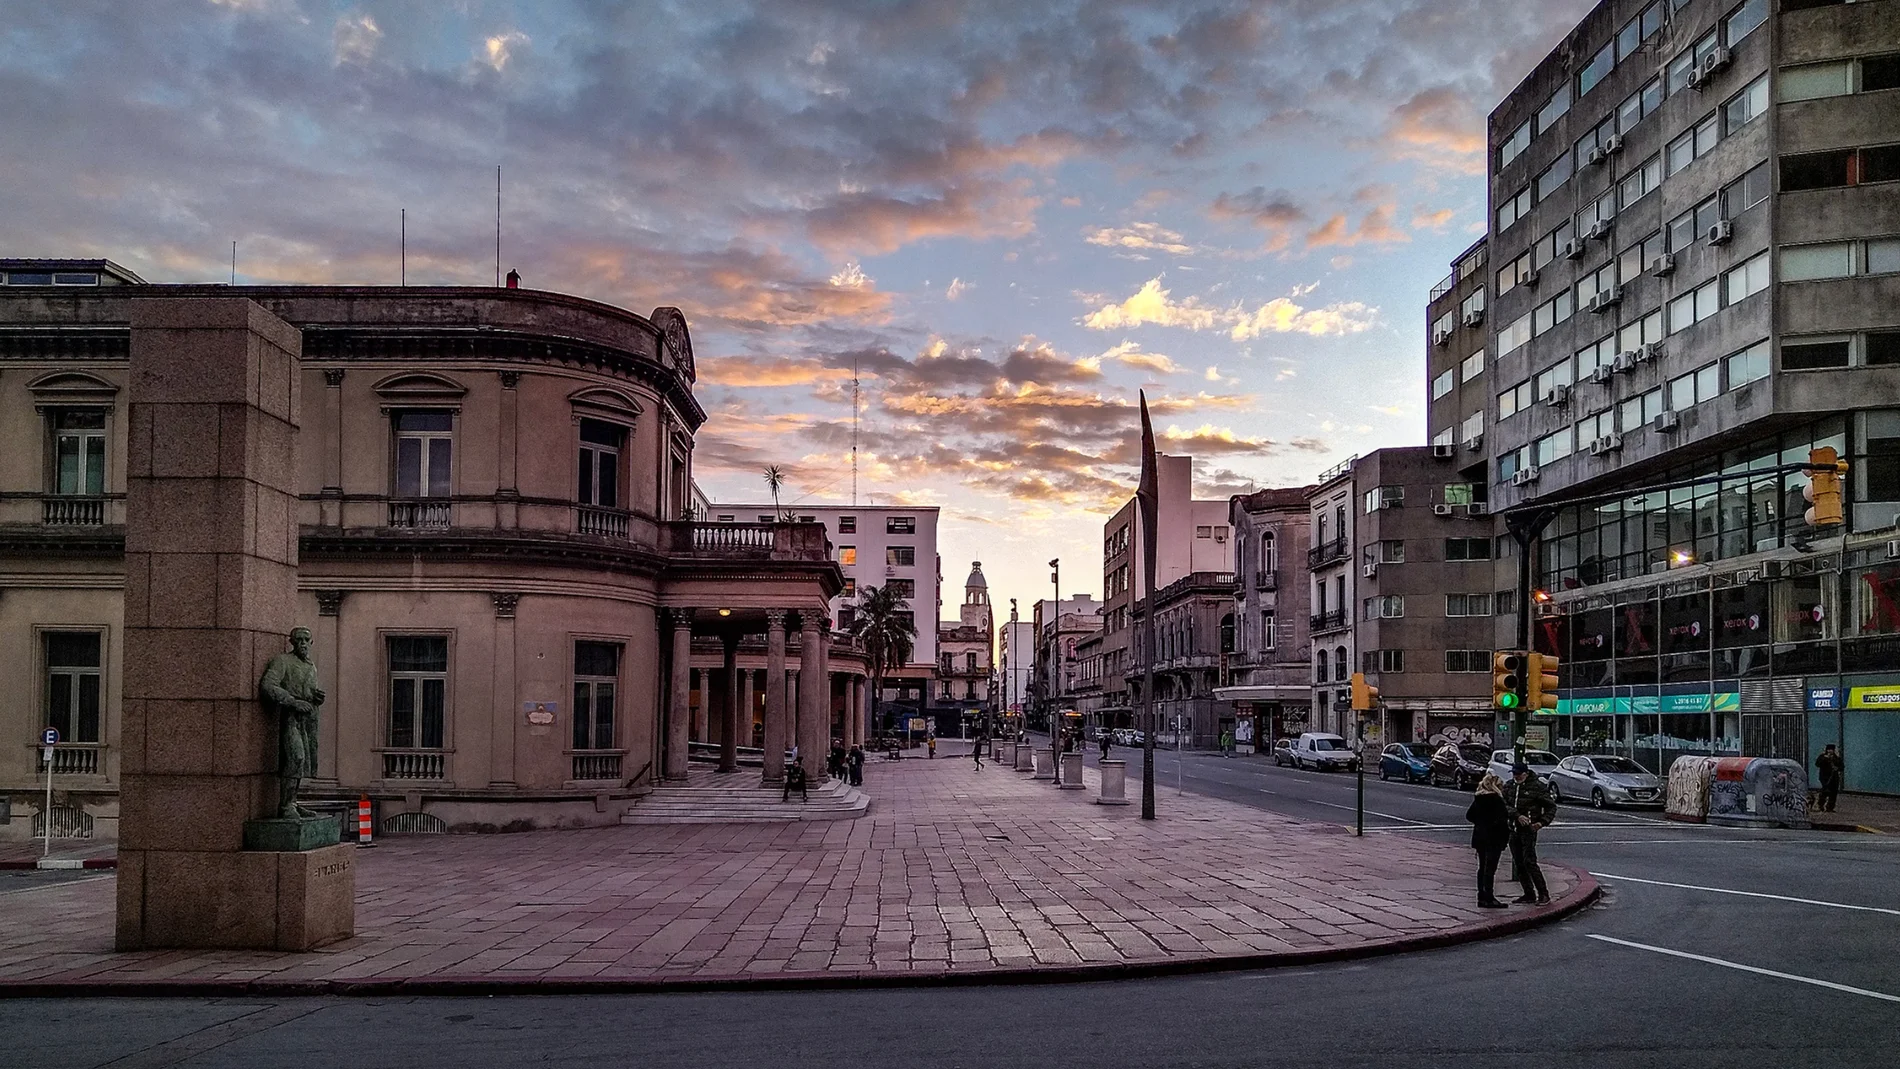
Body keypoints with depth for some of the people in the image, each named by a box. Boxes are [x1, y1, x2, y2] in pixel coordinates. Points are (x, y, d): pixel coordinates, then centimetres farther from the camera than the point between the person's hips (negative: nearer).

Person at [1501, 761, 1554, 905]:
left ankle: (1543, 894, -3)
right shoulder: (1509, 786, 8)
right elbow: (1504, 805, -4)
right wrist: (1518, 816, -19)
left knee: (1529, 862, -12)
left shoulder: (1537, 787, -6)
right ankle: (1529, 895, 16)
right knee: (1518, 863, 8)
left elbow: (1551, 807, 1)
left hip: (1529, 829, -6)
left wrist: (1542, 822, -12)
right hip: (1513, 829, 6)